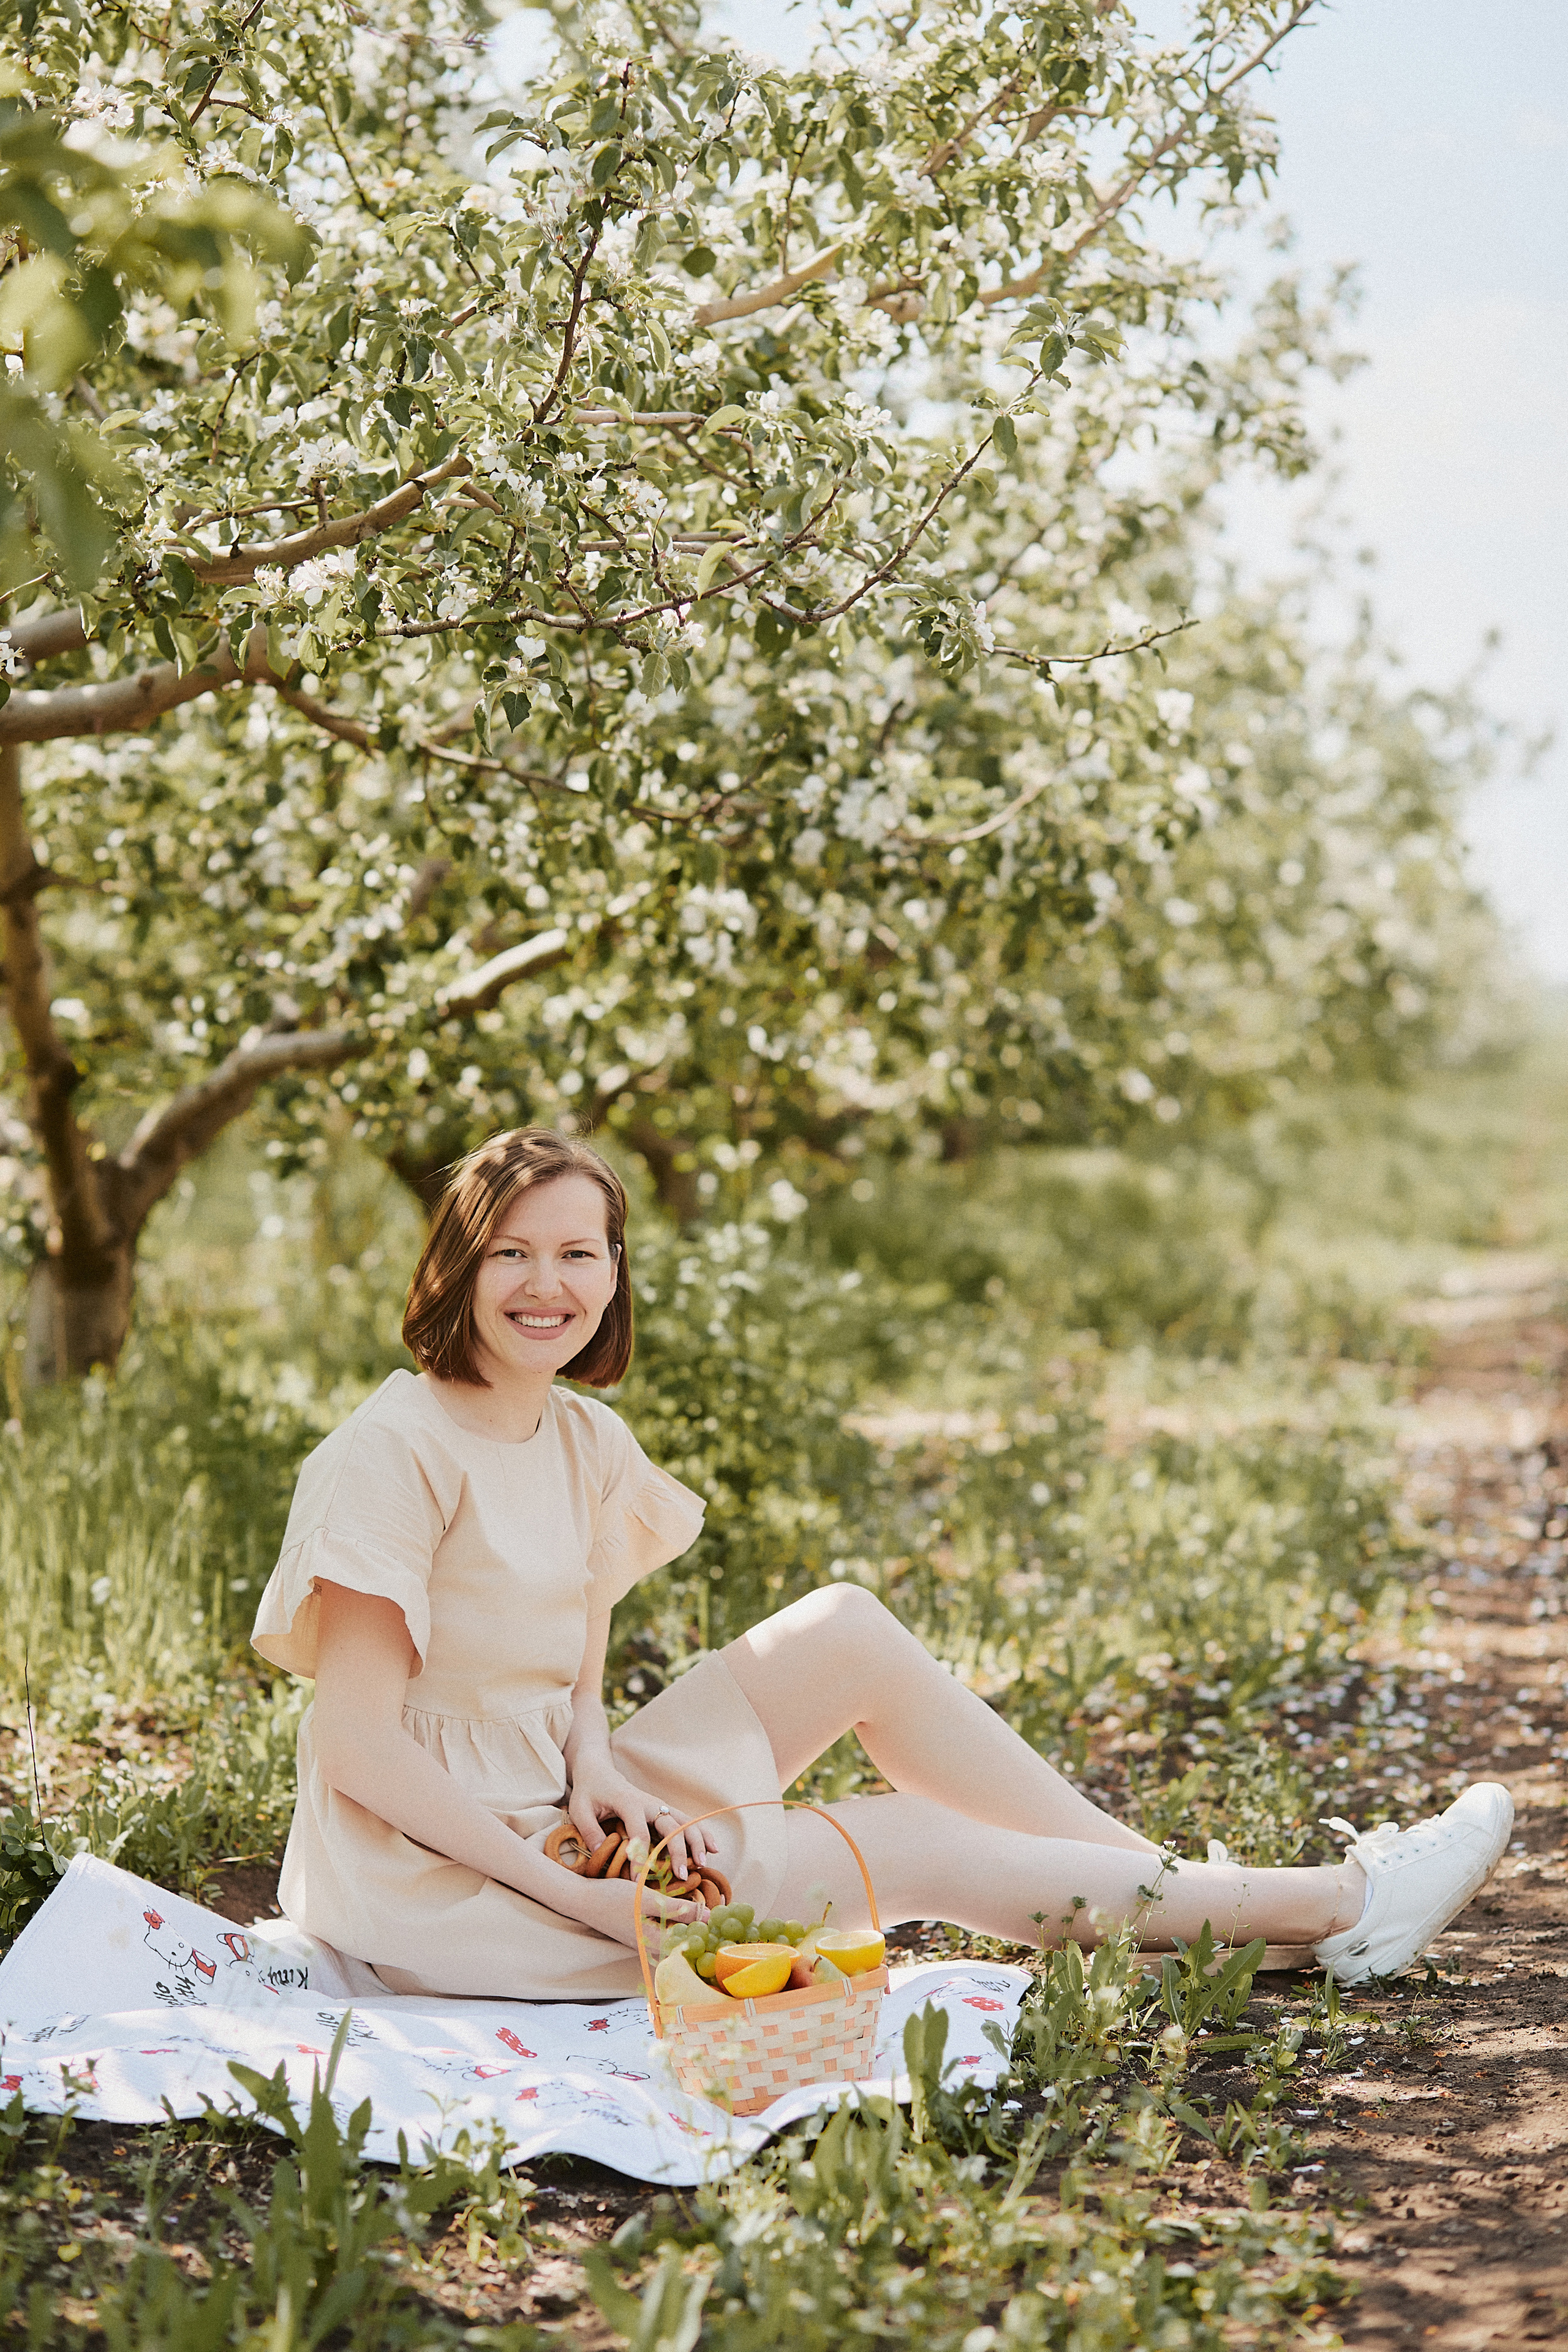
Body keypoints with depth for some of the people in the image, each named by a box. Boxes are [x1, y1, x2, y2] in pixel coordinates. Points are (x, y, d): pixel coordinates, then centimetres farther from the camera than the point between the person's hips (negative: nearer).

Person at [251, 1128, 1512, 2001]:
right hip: (433, 1875, -7)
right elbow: (358, 1745, -22)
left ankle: (1166, 1877, 2)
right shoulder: (395, 1452, -19)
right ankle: (1341, 1905, 1)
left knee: (846, 1629, -2)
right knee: (910, 1849, -8)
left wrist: (592, 1761, -10)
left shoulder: (587, 1442, 6)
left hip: (546, 1820, 8)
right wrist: (566, 1894, -24)